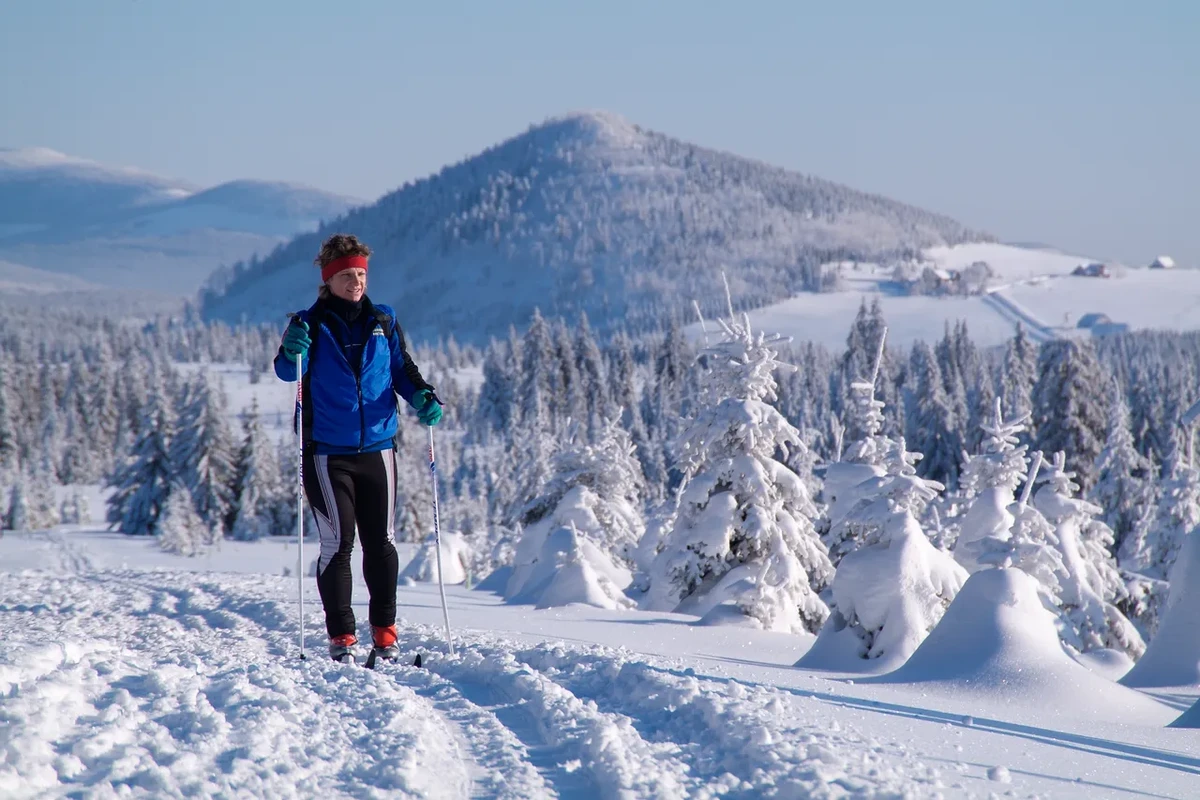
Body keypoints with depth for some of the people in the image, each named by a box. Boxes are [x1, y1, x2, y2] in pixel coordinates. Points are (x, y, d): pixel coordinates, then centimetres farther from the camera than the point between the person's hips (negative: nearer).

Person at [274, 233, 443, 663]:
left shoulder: (383, 322, 9)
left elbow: (402, 368, 14)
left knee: (381, 543, 5)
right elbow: (288, 373, -8)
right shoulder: (311, 323, 0)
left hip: (377, 447, 3)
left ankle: (384, 632, 15)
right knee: (337, 543, -6)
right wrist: (293, 351, -30)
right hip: (327, 452, -3)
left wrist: (422, 398, -5)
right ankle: (341, 636, 1)